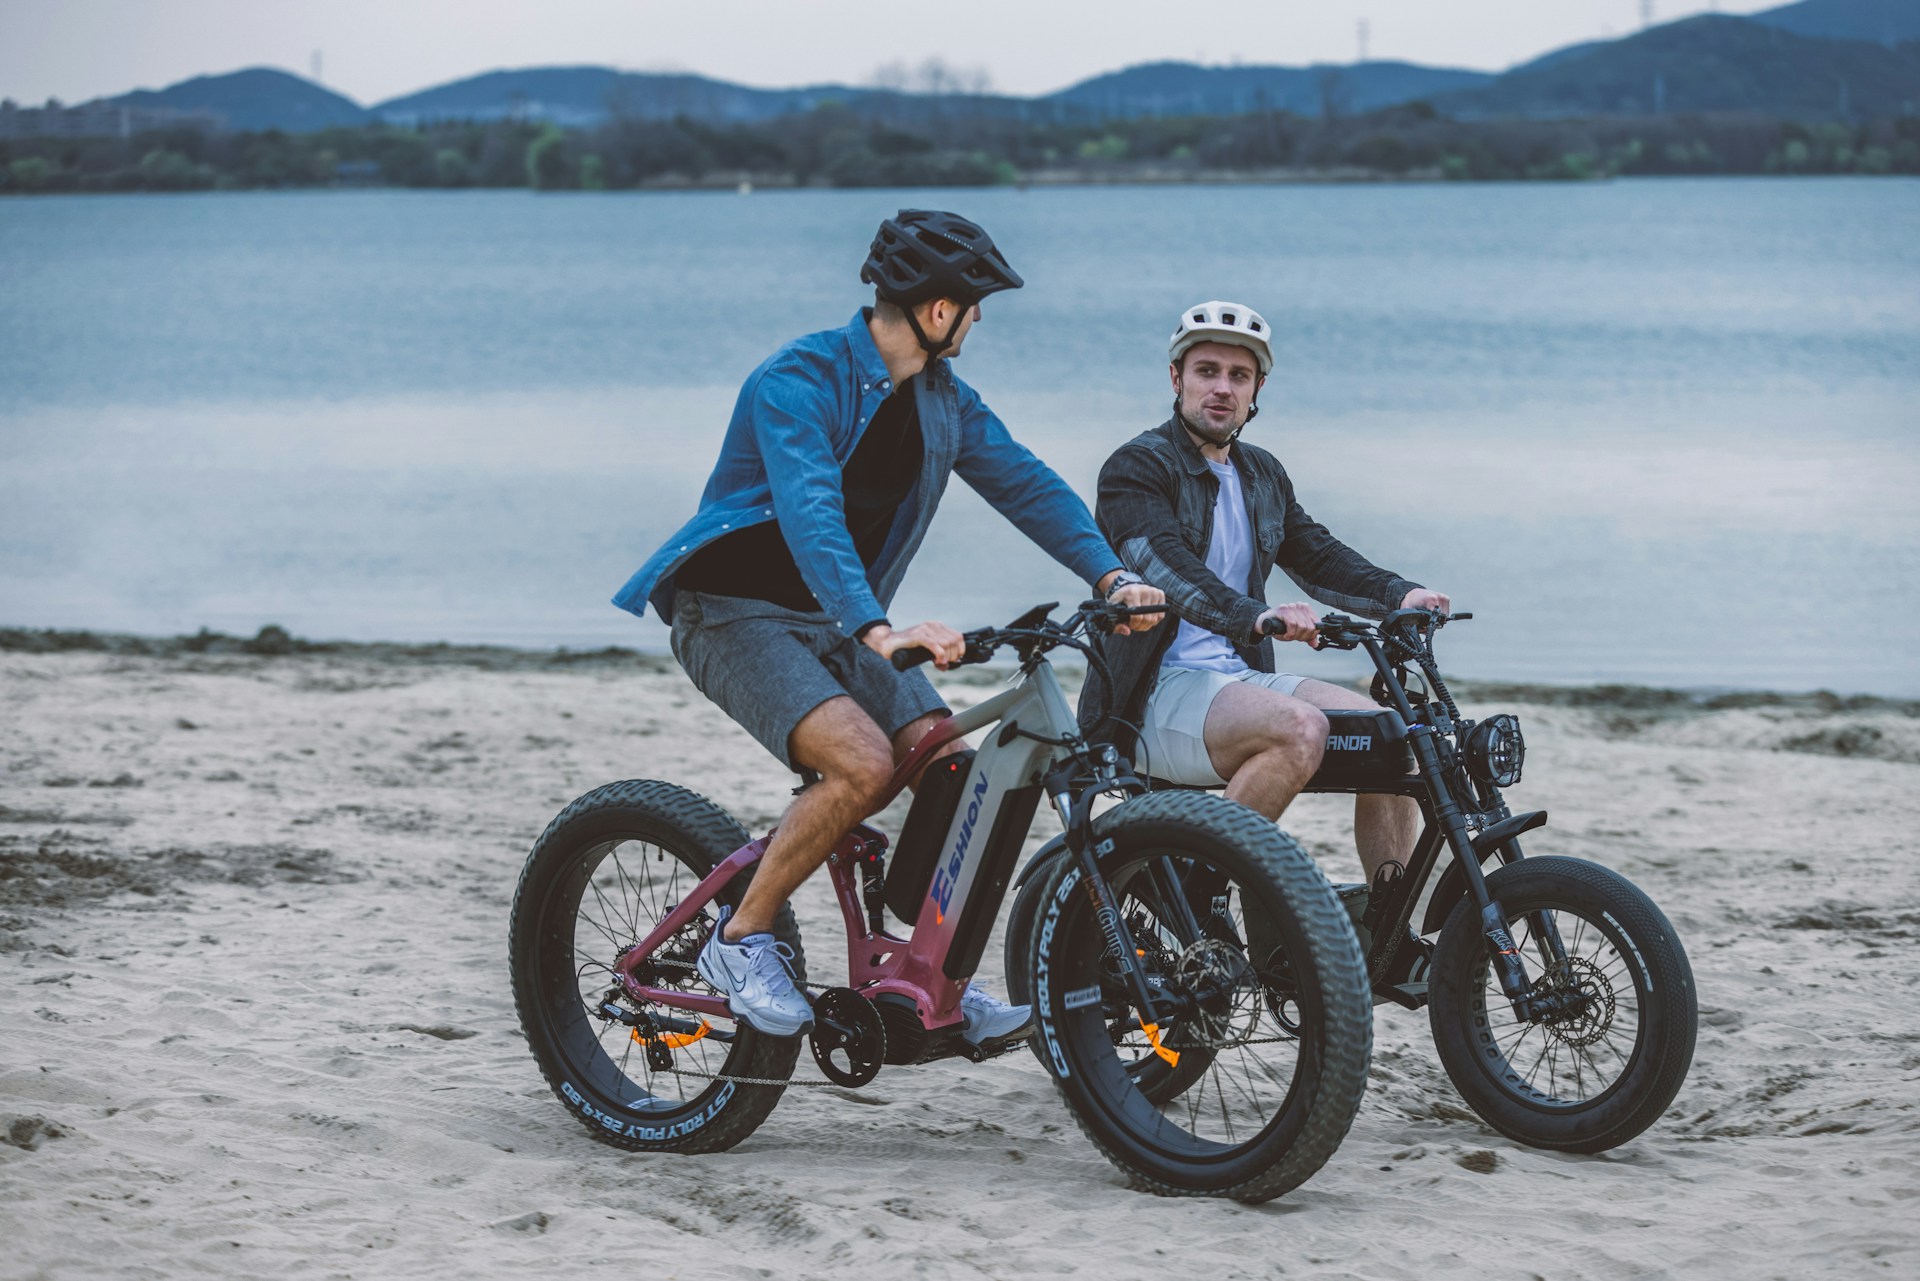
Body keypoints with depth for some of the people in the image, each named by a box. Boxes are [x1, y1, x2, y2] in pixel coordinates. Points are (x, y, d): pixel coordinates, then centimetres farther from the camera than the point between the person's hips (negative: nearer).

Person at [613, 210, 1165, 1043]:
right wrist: (878, 631, -50)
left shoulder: (942, 398, 5)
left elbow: (1024, 482, -1)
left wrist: (1111, 577, -17)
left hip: (833, 622, 8)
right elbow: (809, 514, -36)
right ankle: (741, 942, -12)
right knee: (864, 762, -29)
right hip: (735, 613, -8)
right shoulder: (799, 382, -22)